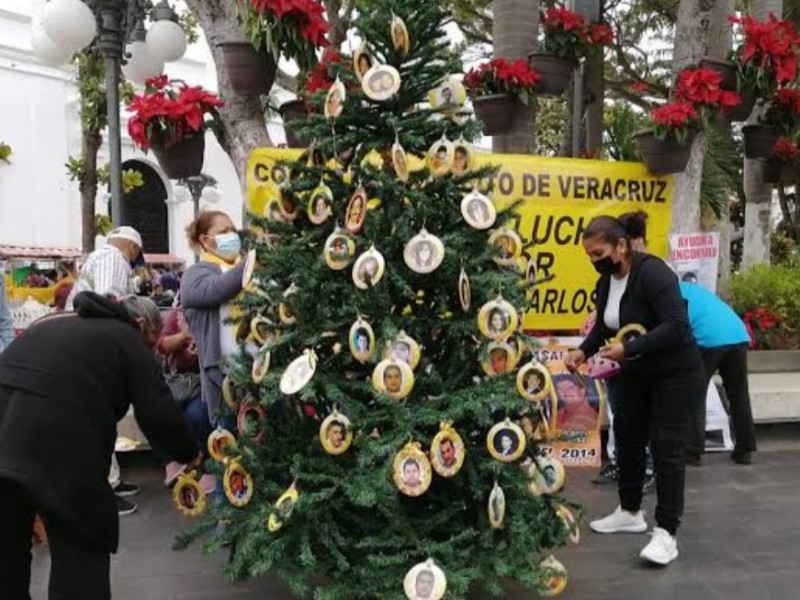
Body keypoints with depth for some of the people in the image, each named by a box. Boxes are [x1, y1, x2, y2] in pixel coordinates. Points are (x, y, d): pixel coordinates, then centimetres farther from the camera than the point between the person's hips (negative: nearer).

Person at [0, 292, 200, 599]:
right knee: (80, 551, 10)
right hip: (58, 444, -7)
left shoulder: (54, 322, 29)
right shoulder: (128, 341, 7)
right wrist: (190, 454, 18)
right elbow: (159, 415, 1)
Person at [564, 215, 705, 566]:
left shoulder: (653, 272, -25)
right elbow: (604, 327, 13)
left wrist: (628, 349, -36)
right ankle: (630, 513, 30)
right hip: (636, 374, 8)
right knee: (627, 439, 13)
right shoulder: (606, 282, 1)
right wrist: (583, 351, -5)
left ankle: (666, 533, 1)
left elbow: (676, 326, -31)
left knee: (667, 447, -7)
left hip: (675, 373, -8)